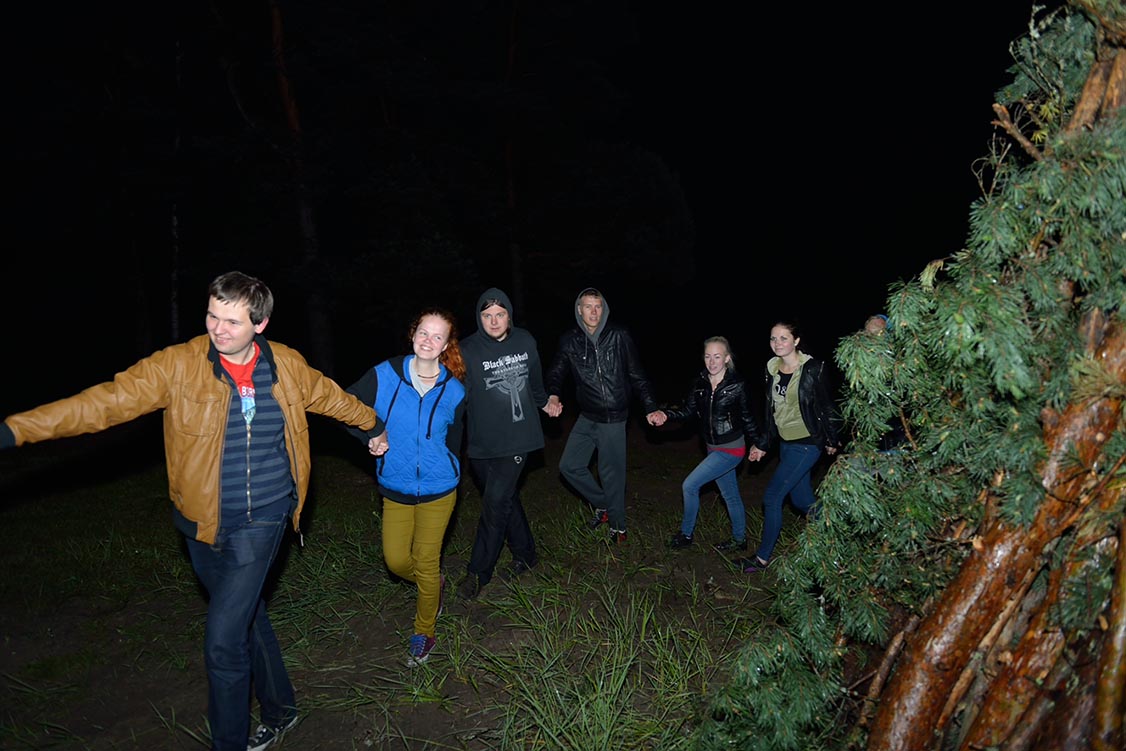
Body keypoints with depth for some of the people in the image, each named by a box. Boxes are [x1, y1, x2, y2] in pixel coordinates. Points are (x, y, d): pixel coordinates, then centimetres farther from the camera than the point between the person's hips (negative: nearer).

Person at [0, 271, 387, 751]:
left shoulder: (287, 366, -5)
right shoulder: (178, 365, -10)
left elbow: (332, 397, 12)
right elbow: (108, 401, -15)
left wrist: (373, 426, 27)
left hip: (261, 522, -2)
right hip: (203, 524, 2)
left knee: (223, 643, -7)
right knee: (245, 619, 19)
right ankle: (279, 711, 42)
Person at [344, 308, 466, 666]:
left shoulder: (453, 391, -7)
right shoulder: (384, 375, -11)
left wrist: (448, 474, 8)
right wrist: (370, 437, -14)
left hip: (437, 490, -1)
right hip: (395, 489, 2)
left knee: (426, 562, 5)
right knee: (396, 560, 8)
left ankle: (425, 632, 28)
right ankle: (432, 586, 42)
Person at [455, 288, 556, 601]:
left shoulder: (525, 341, 0)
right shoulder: (468, 351, -12)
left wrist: (544, 402, 34)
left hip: (517, 439, 0)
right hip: (482, 443, 0)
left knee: (496, 502, -5)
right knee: (506, 498, 14)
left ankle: (478, 572, 10)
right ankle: (525, 553, 36)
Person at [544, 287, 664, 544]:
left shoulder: (619, 336, -8)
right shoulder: (570, 341, 0)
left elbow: (637, 375, -5)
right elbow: (556, 372, -2)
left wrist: (650, 408, -11)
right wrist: (552, 396, -24)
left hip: (613, 418, -4)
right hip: (586, 417, 4)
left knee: (611, 473, 3)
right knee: (569, 466, 6)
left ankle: (617, 525, 24)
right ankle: (603, 504, 29)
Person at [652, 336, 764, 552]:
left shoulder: (737, 385, -16)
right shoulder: (700, 383, -3)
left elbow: (747, 417, -6)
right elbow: (688, 410, -2)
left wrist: (758, 443, 3)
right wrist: (665, 414, -19)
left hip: (731, 449, -6)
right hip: (713, 448, 6)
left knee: (689, 485, -10)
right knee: (730, 495, 20)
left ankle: (686, 534, 8)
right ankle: (739, 539, 37)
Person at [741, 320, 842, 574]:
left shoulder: (812, 369, -14)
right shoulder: (772, 368, 5)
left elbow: (827, 407, -7)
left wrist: (832, 441, -1)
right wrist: (763, 445, 14)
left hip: (807, 444, -7)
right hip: (785, 443, 7)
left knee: (771, 497, -8)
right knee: (802, 501, 14)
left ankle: (762, 558, 5)